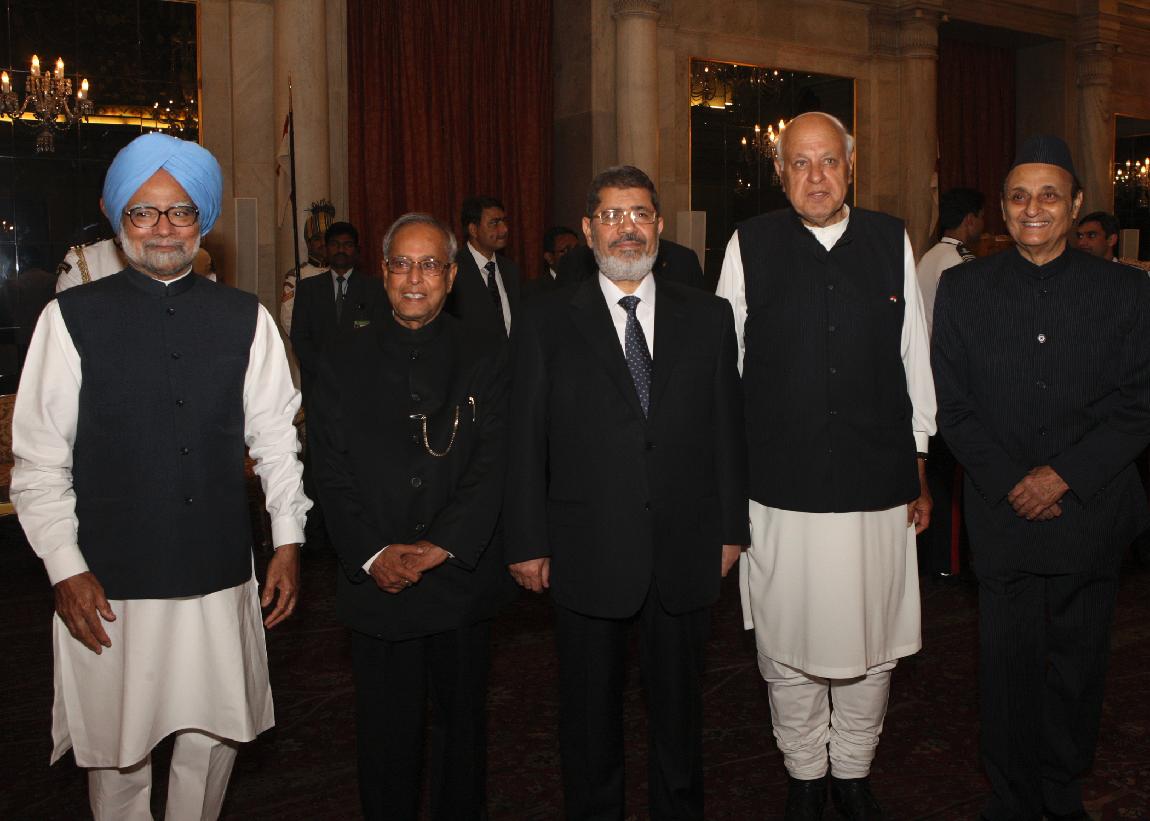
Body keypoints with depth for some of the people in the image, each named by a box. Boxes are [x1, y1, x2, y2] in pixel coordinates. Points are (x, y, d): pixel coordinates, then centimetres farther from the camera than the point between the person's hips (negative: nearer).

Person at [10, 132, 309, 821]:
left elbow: (276, 438, 6)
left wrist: (289, 540, 2)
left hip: (221, 579, 2)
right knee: (117, 756, 12)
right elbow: (40, 460, -2)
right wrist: (65, 568, -5)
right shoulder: (72, 318, -3)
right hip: (108, 588, -1)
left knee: (213, 739, 13)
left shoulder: (246, 320, 2)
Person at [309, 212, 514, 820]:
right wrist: (372, 555, -13)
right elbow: (332, 474, -1)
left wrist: (440, 546, -16)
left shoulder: (487, 355, 1)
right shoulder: (346, 361, 4)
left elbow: (493, 464, -6)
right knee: (386, 732, 9)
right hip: (376, 583, 0)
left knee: (462, 723, 15)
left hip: (462, 576, 0)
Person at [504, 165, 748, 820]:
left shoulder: (708, 316, 6)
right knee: (591, 708, 13)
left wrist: (731, 528, 4)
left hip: (684, 552, 2)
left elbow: (728, 428, 6)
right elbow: (526, 440, -1)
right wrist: (528, 542, -4)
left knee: (679, 704, 16)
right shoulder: (548, 321, 0)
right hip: (586, 555, -1)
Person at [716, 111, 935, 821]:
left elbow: (915, 362, 10)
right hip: (781, 488, -1)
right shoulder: (749, 245, 0)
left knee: (873, 646, 11)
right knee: (787, 647, 9)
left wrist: (920, 471, 12)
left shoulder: (892, 241, 5)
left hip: (880, 486, 2)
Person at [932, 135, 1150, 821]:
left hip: (1092, 513, 1)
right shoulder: (964, 289, 3)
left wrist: (1064, 475, -12)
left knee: (1079, 666, 12)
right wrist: (1011, 483, -8)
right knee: (1009, 667, 5)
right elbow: (953, 407, 2)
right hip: (1003, 515, 0)